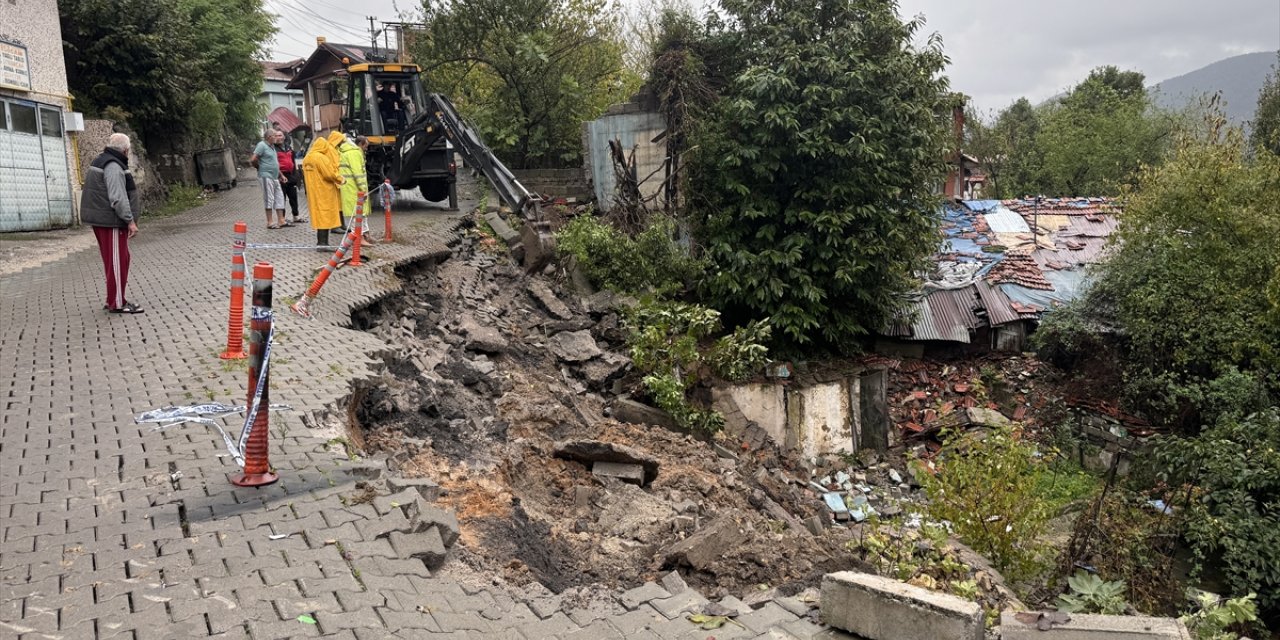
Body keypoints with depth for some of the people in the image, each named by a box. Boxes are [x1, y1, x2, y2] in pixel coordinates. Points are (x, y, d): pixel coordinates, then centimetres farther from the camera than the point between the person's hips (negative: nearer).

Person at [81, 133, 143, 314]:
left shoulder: (100, 162, 17)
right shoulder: (114, 166, -16)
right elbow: (118, 198, -24)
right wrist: (130, 221, -22)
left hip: (101, 219, 10)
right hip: (111, 221, -10)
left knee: (112, 261, 16)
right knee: (117, 261, -6)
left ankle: (113, 299, 23)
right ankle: (117, 303, -4)